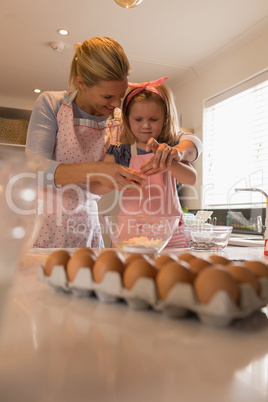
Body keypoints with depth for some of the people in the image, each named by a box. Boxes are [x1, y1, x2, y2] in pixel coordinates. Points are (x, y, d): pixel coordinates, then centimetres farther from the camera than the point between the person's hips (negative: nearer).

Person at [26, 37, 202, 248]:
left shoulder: (121, 123, -2)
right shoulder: (50, 104, -6)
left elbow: (191, 141, 0)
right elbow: (36, 169, -19)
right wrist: (94, 170, -34)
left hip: (87, 233, 2)